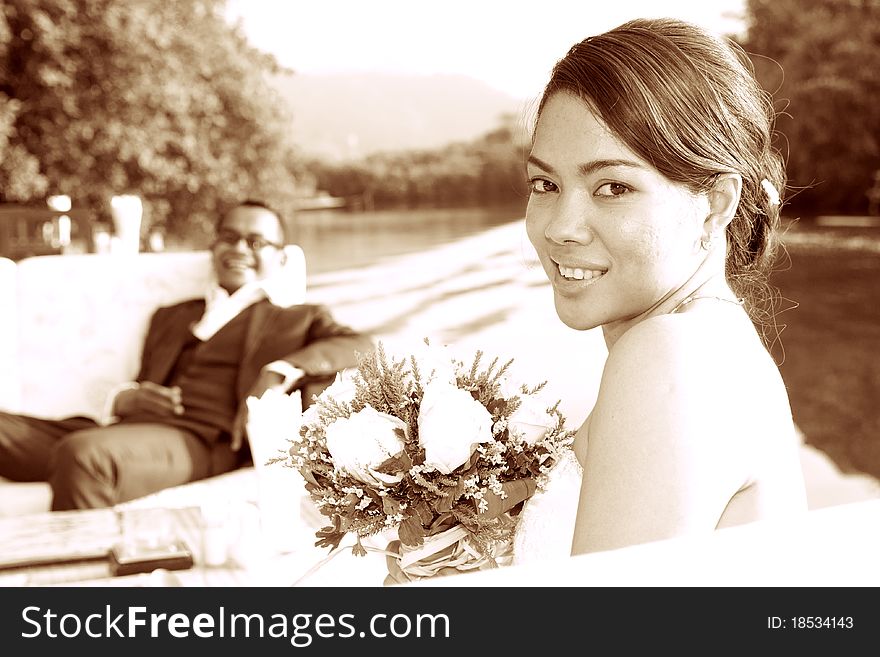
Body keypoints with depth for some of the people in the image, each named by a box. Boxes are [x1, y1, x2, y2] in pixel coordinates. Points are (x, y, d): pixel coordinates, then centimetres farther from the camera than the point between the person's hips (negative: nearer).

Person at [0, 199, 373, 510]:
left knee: (84, 451, -36)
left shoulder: (299, 319, 18)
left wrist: (280, 372, -17)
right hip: (133, 427, 6)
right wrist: (124, 399, 5)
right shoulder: (171, 317, 32)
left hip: (205, 442, -5)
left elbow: (361, 346, -1)